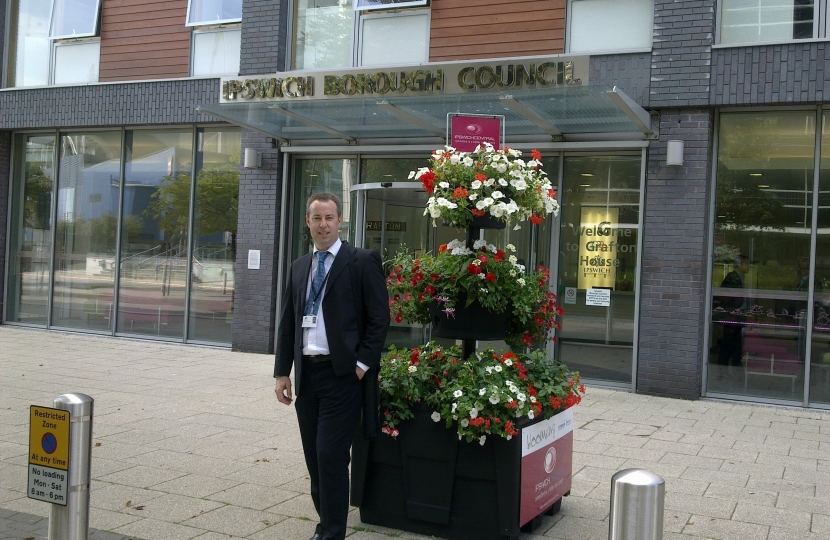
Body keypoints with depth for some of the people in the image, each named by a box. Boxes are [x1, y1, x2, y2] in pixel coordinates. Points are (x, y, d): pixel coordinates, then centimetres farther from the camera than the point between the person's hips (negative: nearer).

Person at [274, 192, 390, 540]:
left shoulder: (362, 262, -5)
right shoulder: (299, 267, 13)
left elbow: (379, 318, -7)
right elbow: (287, 323, 15)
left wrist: (361, 364, -12)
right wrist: (282, 372, 10)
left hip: (343, 375, -6)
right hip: (306, 374, 6)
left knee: (331, 456, -7)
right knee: (314, 456, 12)